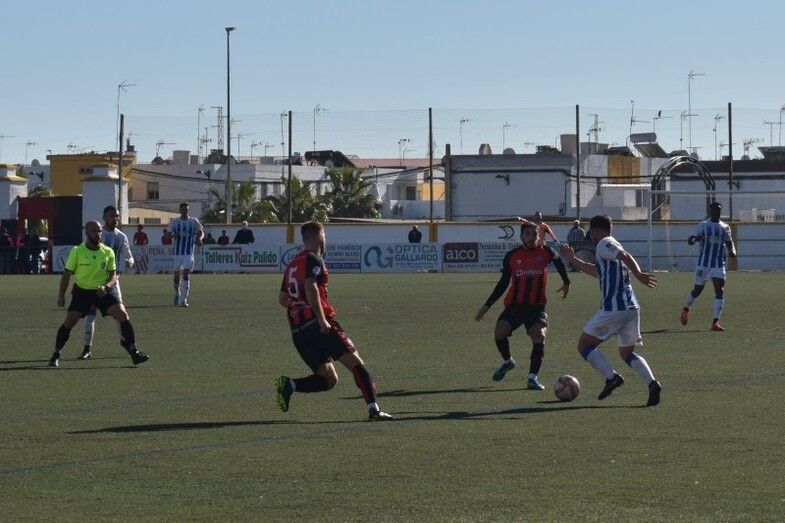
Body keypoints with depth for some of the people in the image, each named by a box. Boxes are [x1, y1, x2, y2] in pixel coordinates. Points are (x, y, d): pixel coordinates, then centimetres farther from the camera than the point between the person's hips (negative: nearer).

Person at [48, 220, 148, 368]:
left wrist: (106, 286, -17)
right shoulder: (77, 251, -7)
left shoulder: (108, 252, -2)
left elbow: (113, 275, 4)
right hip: (82, 291, -1)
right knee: (69, 321, -12)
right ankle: (56, 354, 6)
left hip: (103, 291, 1)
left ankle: (133, 351, -8)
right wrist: (61, 295, -6)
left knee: (123, 315, -16)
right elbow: (67, 274, -1)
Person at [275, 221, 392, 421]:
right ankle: (373, 408, -17)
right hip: (318, 325, -8)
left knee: (329, 379, 10)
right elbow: (310, 287, -20)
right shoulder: (313, 259, -3)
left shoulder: (292, 264, 22)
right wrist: (321, 319, -23)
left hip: (297, 331, 8)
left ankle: (289, 385, -10)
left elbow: (282, 299, 27)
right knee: (355, 362, -5)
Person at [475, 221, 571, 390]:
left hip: (536, 306, -1)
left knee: (539, 335, -23)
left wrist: (566, 282, 34)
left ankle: (533, 377, -13)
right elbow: (503, 283, 10)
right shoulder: (511, 256, 2)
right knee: (499, 331, -20)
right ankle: (507, 362, 12)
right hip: (514, 305, 1)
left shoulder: (546, 252, 0)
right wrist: (487, 306, 8)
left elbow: (558, 262, 24)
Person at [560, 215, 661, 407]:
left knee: (585, 345, 4)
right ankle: (652, 383, -7)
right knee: (626, 352, 17)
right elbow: (597, 271, 39)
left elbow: (625, 256, -23)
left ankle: (611, 377, -14)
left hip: (613, 308, -9)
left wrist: (639, 275, -38)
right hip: (631, 308, 9)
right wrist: (573, 259, 45)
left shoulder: (604, 244, -3)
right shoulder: (612, 245, 24)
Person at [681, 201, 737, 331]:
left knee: (720, 290, -14)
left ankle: (715, 322, -16)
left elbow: (729, 242, 24)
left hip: (719, 265, 2)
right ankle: (686, 309, 40)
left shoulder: (725, 227, 10)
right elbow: (690, 240, -4)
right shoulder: (703, 226, -1)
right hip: (703, 263, -2)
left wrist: (732, 251, 3)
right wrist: (696, 239, -28)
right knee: (697, 290, 10)